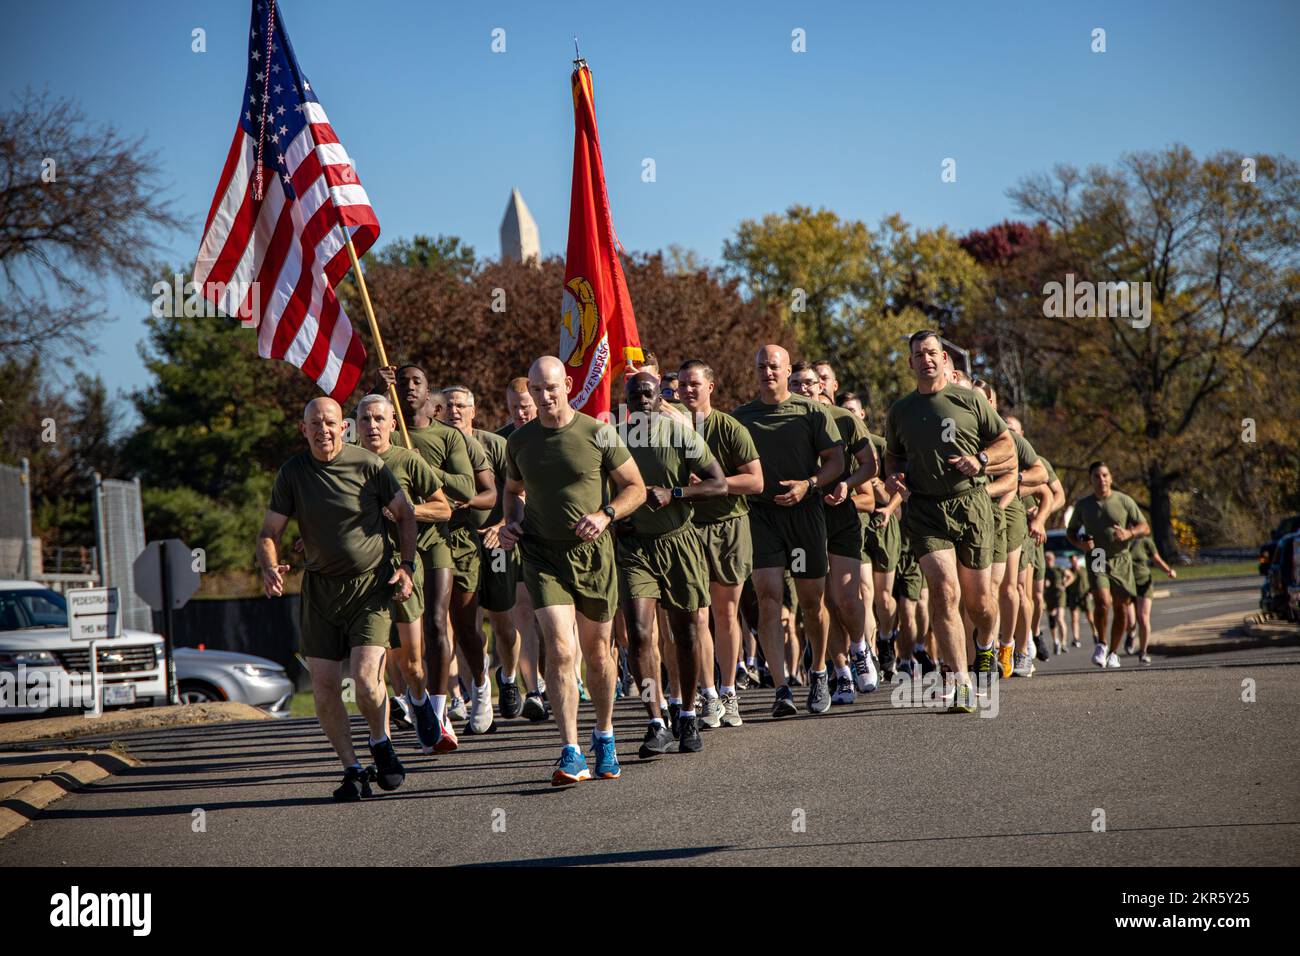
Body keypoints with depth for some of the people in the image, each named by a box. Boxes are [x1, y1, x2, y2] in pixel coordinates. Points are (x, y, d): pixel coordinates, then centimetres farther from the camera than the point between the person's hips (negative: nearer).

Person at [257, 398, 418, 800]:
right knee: (324, 686, -2)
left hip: (370, 584, -3)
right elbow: (268, 532, 3)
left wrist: (406, 566, -3)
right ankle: (352, 770, 14)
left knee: (366, 679, -16)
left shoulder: (368, 465, -7)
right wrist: (269, 568, -17)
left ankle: (381, 744, 14)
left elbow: (405, 513, 6)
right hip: (320, 587, 3)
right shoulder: (291, 473, -1)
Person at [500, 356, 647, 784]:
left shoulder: (599, 434, -4)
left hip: (592, 553, 0)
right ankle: (571, 754, -15)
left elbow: (636, 488, 2)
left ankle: (604, 735, 34)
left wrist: (605, 514, -16)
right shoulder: (519, 441, 4)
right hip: (543, 555, 0)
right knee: (559, 650, -15)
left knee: (597, 652, 11)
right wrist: (512, 522, 3)